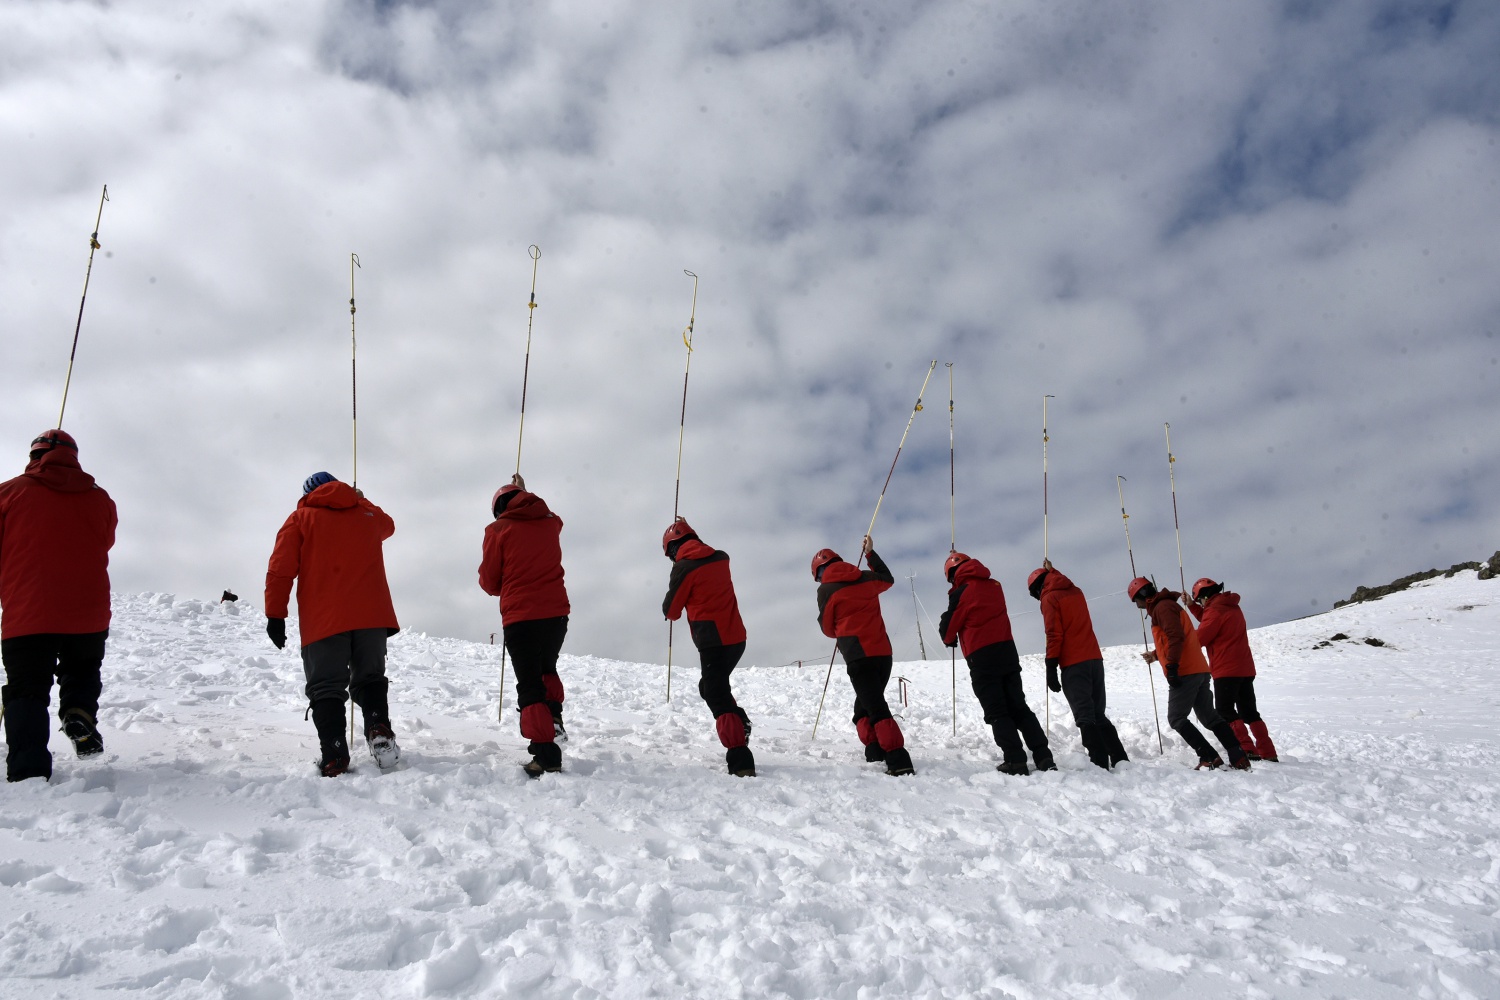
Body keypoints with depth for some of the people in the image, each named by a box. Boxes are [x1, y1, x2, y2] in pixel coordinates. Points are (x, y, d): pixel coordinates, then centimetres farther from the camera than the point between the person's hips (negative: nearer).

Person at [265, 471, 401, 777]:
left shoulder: (301, 518, 10)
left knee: (326, 689, 1)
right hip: (371, 615, 3)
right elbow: (387, 525, 44)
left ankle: (334, 757, -13)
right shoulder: (367, 513, 19)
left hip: (323, 620, -2)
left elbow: (281, 569, 1)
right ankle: (379, 729, -13)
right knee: (370, 678, 14)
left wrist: (275, 615, 1)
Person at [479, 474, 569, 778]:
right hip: (557, 612, 4)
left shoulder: (499, 530, -2)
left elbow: (489, 581, 3)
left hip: (520, 617, -4)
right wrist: (523, 493, 48)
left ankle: (546, 755, -10)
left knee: (530, 684, -1)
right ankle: (554, 719, 6)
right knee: (547, 668, 28)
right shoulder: (550, 522, 9)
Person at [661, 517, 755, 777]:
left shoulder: (684, 566, -8)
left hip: (714, 641, -7)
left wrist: (670, 610, 21)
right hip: (736, 636, 7)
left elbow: (670, 610, 0)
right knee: (712, 686, 25)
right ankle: (740, 727, 23)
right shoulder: (720, 558, 9)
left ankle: (740, 759, -20)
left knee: (717, 695, -9)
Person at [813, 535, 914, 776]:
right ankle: (876, 754, 11)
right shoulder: (865, 578, 12)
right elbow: (887, 579, 35)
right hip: (883, 652, 6)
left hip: (858, 656, -6)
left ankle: (899, 762, -21)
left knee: (876, 709, -11)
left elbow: (828, 628, 7)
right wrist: (871, 553, 41)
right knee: (864, 707, 19)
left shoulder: (826, 590, -1)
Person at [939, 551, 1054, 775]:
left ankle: (1015, 761, -8)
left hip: (981, 657, -6)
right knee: (1019, 707, 11)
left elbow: (948, 627, 0)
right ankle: (1044, 757, 5)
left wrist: (950, 639, 23)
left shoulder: (961, 593, -6)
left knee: (996, 712, 0)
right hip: (1007, 650, 6)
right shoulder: (994, 586, 12)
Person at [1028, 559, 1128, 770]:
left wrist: (1051, 668, -11)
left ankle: (1100, 763, -16)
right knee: (1099, 715, 14)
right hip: (1095, 659, 7)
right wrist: (1052, 571, 44)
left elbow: (1054, 635, -11)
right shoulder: (1076, 592, 17)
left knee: (1085, 717, -8)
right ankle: (1120, 759, 10)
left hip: (1073, 665, -7)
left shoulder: (1050, 598, -3)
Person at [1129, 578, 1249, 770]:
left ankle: (1210, 758, -11)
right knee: (1209, 717, 12)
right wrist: (1156, 655, 39)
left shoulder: (1162, 607, -7)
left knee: (1176, 719, -4)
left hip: (1184, 673, -10)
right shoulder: (1168, 605, 23)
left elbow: (1176, 637, -20)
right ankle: (1239, 758, 5)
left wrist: (1171, 667, -22)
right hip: (1200, 670, 10)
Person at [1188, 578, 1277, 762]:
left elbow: (1199, 638, -12)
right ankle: (1268, 754, 11)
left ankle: (1248, 751, -15)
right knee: (1249, 712, 13)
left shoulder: (1215, 610, -14)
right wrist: (1192, 605, 22)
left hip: (1227, 670, -9)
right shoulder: (1232, 606, 15)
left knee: (1225, 712, -4)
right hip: (1246, 669, 9)